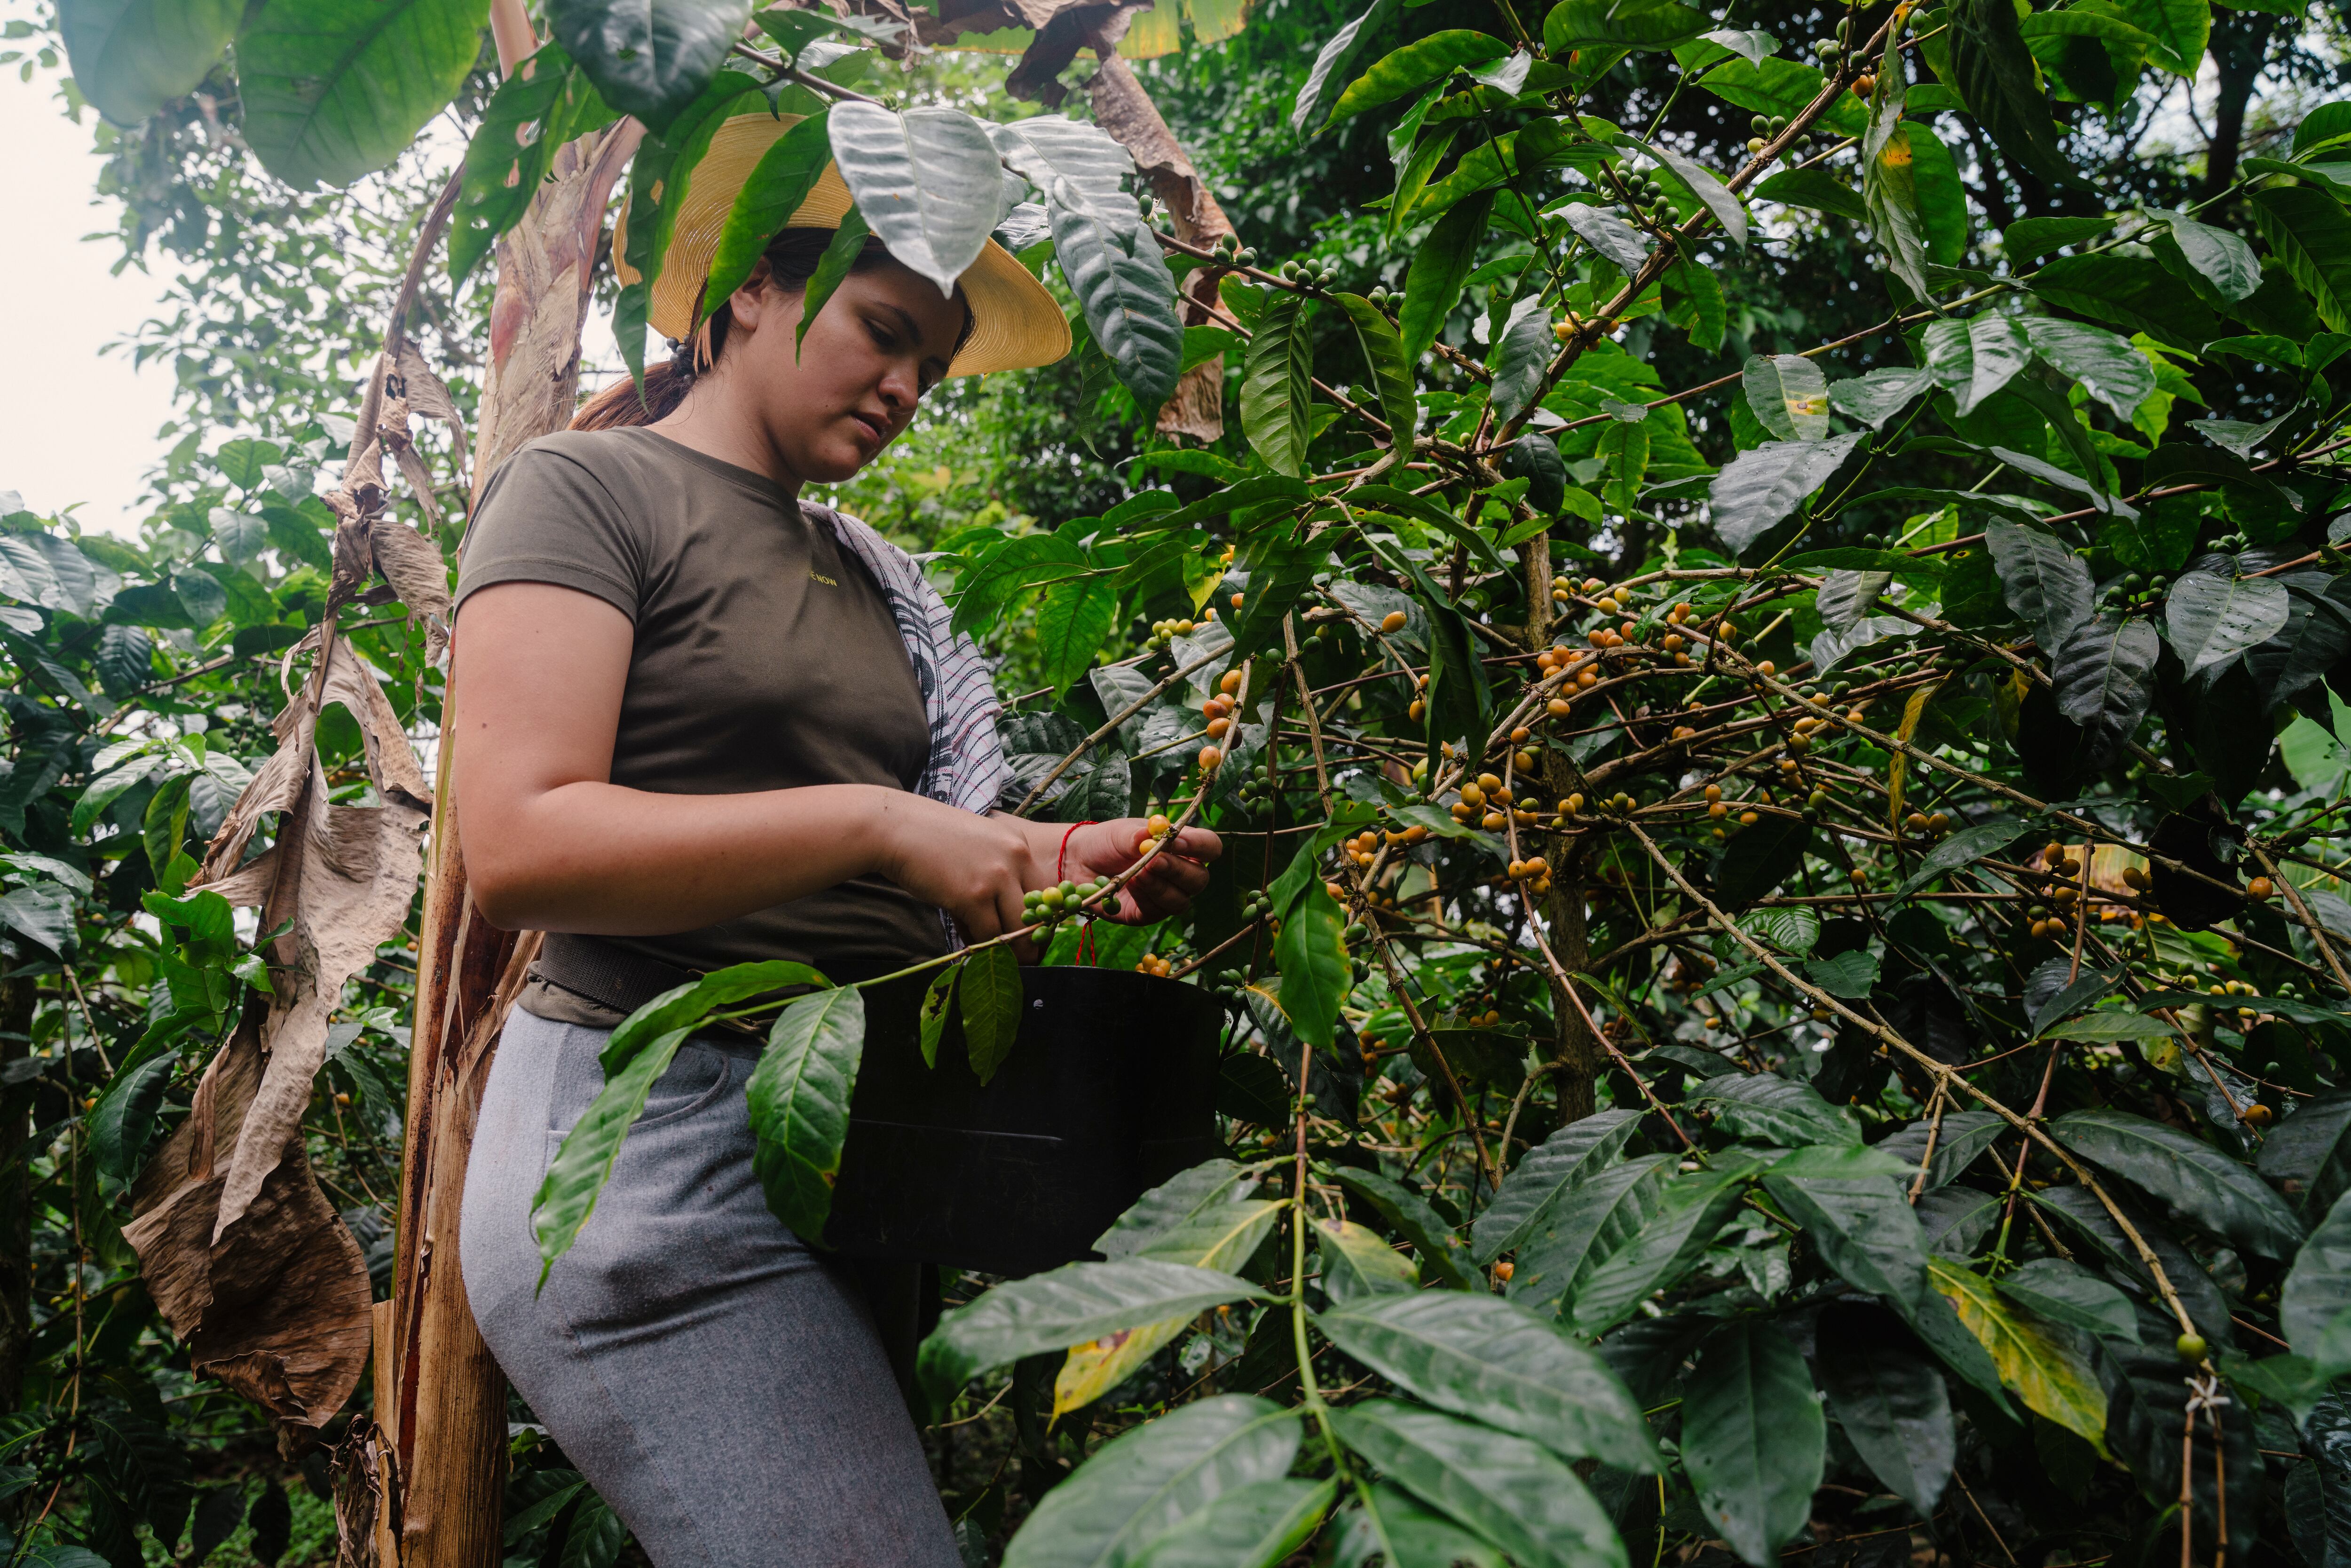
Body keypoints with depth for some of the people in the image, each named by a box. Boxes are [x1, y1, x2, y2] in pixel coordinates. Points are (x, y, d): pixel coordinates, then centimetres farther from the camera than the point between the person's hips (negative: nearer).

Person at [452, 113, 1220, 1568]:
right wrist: (877, 822, -19)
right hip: (656, 1138, -7)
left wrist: (1055, 863, 0)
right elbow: (521, 844, -16)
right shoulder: (590, 488, -1)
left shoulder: (858, 570, 19)